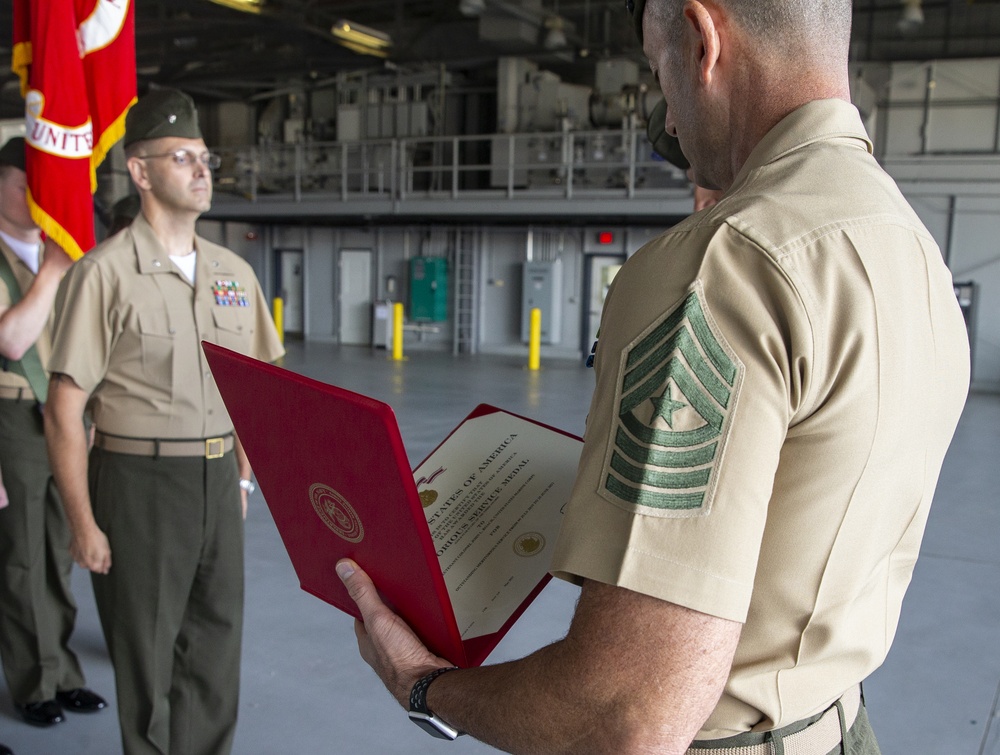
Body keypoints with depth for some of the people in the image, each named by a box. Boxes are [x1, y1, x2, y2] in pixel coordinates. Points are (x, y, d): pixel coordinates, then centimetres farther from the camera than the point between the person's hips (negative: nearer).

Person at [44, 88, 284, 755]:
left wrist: (242, 471, 10)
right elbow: (65, 413, -10)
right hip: (139, 482, -5)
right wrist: (84, 524, -11)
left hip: (217, 480, 5)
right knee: (146, 653, 9)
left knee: (216, 641, 15)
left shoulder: (234, 273, 8)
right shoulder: (105, 273, -9)